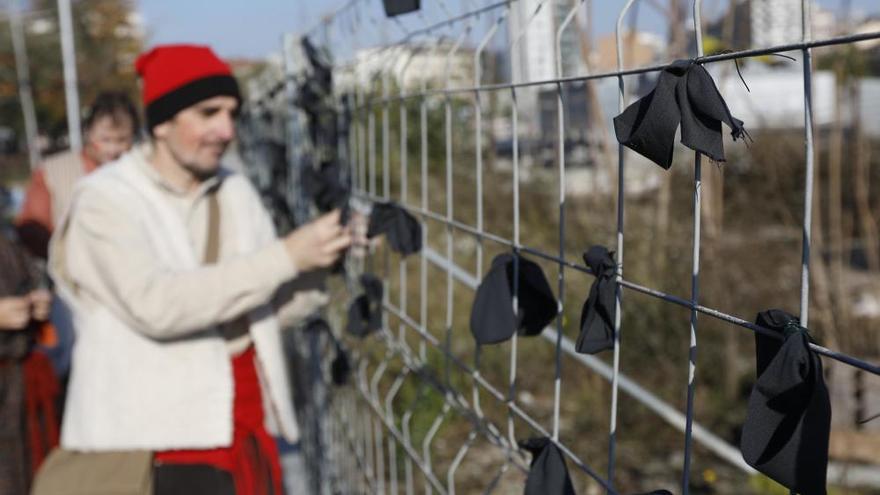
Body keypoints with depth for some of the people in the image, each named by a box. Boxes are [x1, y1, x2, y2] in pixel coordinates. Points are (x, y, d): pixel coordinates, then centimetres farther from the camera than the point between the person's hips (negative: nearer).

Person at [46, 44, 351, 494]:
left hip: (247, 434, 6)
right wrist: (286, 255, -24)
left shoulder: (236, 193, 9)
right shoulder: (106, 200, -10)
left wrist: (325, 259, -10)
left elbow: (269, 306, 9)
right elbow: (155, 305, -26)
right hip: (155, 446, -6)